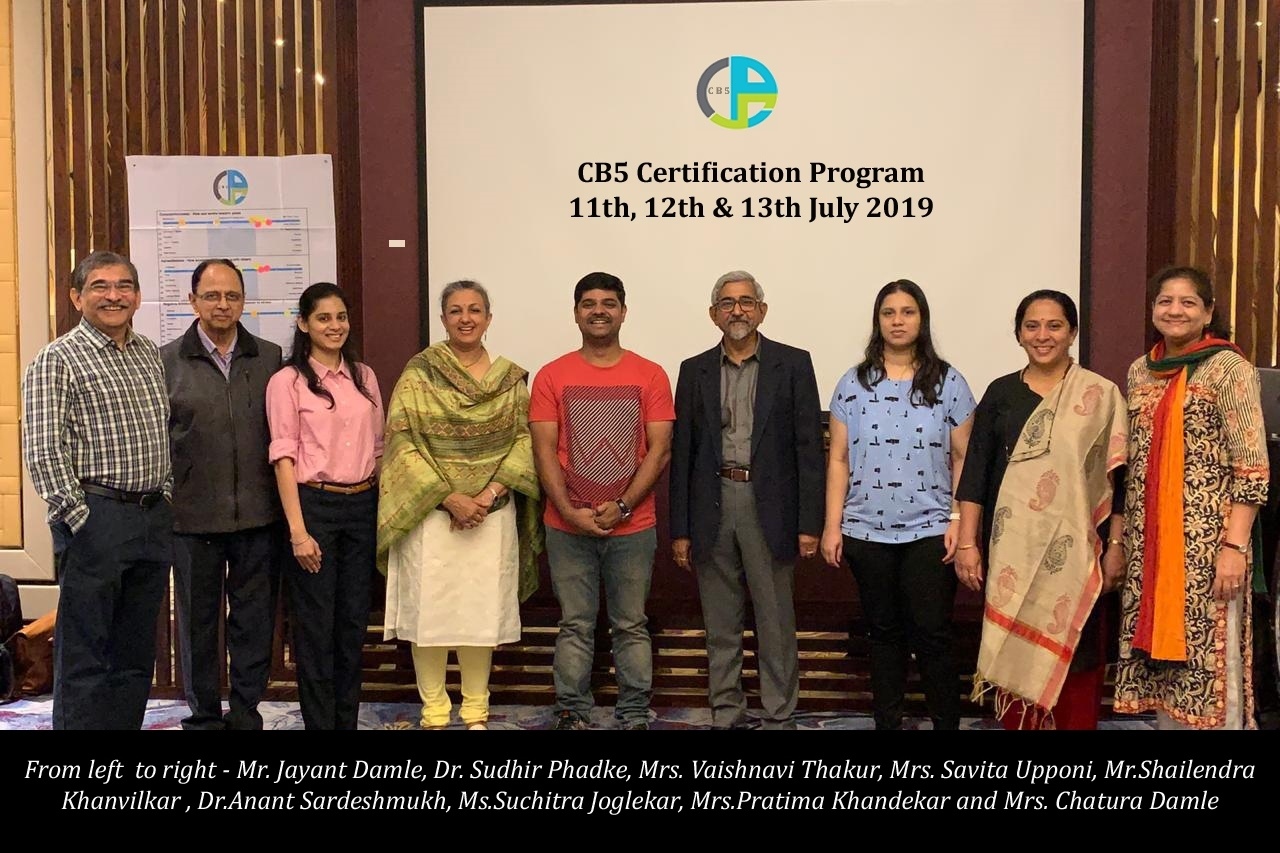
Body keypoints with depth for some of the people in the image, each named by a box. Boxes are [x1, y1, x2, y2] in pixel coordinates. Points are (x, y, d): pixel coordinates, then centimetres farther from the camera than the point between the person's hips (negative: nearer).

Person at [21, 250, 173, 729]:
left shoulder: (151, 355, 14)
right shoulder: (57, 360, -5)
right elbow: (43, 452, -11)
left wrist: (165, 495, 10)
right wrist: (79, 519, -15)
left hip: (154, 519, 6)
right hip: (95, 520, -6)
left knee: (136, 654, 13)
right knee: (84, 658, 0)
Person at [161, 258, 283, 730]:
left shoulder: (270, 358, 5)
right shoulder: (167, 361, 1)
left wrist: (287, 502, 3)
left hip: (259, 514, 1)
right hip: (193, 516, -1)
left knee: (255, 618, 9)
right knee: (198, 621, 11)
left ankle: (246, 712, 24)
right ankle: (204, 715, 26)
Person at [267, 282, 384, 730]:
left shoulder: (364, 376, 10)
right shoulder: (288, 380, -5)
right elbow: (284, 457, -8)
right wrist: (298, 531, -14)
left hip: (363, 506, 5)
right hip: (315, 505, -5)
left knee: (353, 623, 11)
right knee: (315, 625, 3)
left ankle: (348, 719, 22)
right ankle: (320, 721, 14)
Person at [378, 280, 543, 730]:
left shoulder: (511, 378, 6)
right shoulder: (419, 373, -1)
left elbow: (524, 441, 1)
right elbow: (403, 444, -7)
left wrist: (488, 494, -13)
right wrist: (452, 498, -15)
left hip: (493, 515, 2)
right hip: (430, 512, -2)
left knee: (483, 610, 8)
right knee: (429, 609, 3)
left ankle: (476, 711, 22)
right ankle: (434, 713, 17)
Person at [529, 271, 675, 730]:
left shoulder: (650, 376, 2)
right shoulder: (552, 376, 3)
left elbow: (659, 449, -2)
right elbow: (544, 451, -1)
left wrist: (622, 506, -12)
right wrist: (570, 512, -11)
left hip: (633, 526, 0)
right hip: (567, 526, 0)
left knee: (631, 626, 7)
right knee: (575, 626, 7)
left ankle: (635, 715, 17)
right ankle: (572, 713, 18)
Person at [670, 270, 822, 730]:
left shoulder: (793, 364, 2)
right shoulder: (694, 370, 9)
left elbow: (808, 446, -1)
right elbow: (682, 453, 8)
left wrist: (809, 523, -7)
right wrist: (680, 529, 4)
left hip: (770, 507, -2)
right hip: (712, 508, 3)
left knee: (776, 623, 3)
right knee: (720, 626, 10)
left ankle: (779, 716, 14)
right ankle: (725, 715, 21)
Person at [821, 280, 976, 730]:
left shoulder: (948, 383, 2)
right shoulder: (853, 385, 5)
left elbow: (963, 459, 3)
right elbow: (839, 460, 5)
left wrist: (959, 522, -5)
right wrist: (832, 525, 1)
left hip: (929, 530, -1)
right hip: (867, 531, 2)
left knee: (931, 634, -2)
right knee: (884, 633, 11)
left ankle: (947, 723, 12)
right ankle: (887, 722, 21)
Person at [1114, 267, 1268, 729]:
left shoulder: (1228, 367, -5)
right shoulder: (1140, 371, 12)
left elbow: (1253, 468, -11)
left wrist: (1234, 547, -18)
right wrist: (1123, 540, 13)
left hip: (1208, 542, -6)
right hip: (1149, 544, 6)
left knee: (1209, 668, -1)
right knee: (1162, 661, 11)